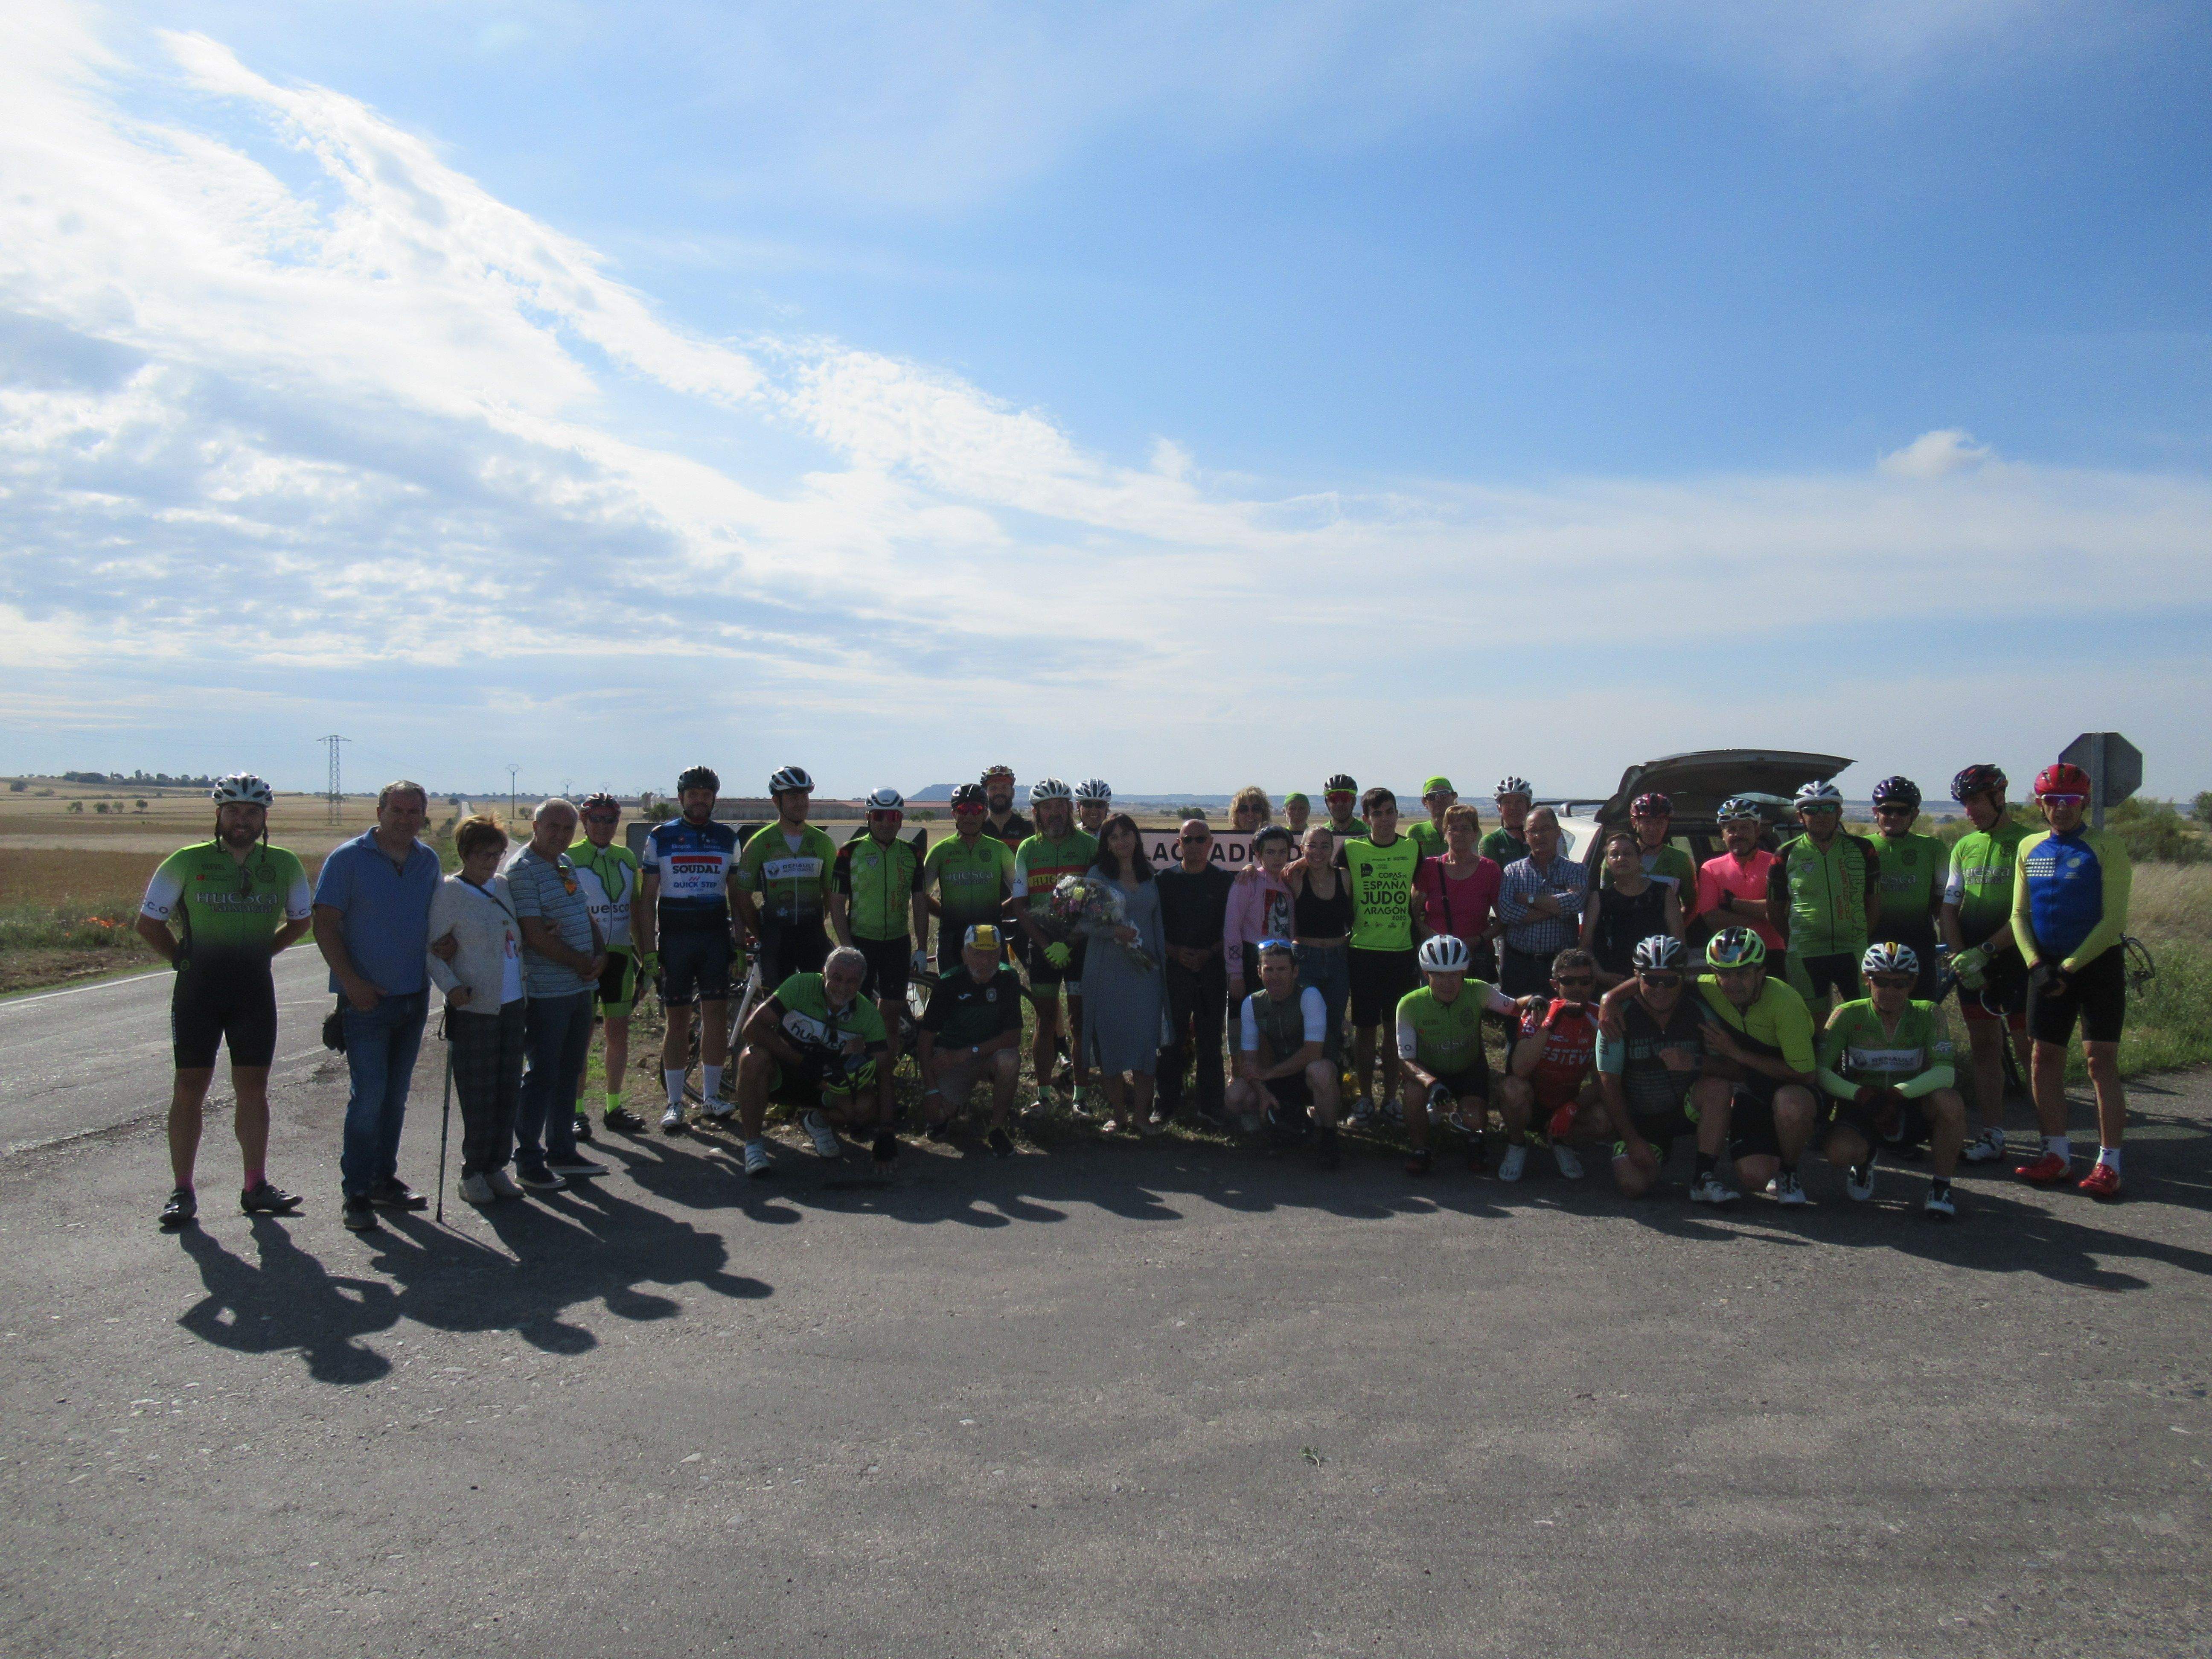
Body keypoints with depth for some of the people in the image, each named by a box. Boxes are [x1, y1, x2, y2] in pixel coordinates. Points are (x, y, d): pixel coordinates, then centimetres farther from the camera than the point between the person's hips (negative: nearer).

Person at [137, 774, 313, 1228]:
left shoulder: (284, 865, 2)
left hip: (255, 989, 2)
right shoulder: (187, 862, -4)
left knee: (253, 1088, 6)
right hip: (198, 989, -2)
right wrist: (184, 959, 1)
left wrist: (260, 952, 10)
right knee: (189, 1089, 1)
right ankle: (183, 1192, 10)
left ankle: (256, 1187, 14)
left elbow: (300, 920, 18)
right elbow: (149, 922, 5)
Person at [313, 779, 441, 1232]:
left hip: (414, 996, 5)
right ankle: (356, 1192, 0)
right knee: (368, 1095, -9)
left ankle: (385, 1180, 24)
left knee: (396, 1095, 13)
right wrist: (351, 982, -16)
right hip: (366, 998, -5)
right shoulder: (347, 858, -6)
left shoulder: (428, 861, 9)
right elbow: (325, 925, -8)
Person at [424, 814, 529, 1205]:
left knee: (508, 1092, 8)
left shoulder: (504, 886, 11)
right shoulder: (448, 892, -7)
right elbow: (430, 950, -9)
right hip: (474, 1010, -6)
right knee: (478, 1096, -1)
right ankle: (473, 1172, 12)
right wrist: (450, 986, -21)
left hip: (513, 1006, 6)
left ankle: (496, 1166, 19)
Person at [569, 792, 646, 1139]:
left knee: (619, 1034, 7)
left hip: (619, 955, 4)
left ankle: (614, 1107, 18)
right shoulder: (569, 858, -4)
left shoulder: (627, 858, 10)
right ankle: (577, 1111, 8)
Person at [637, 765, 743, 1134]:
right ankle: (674, 1103, 9)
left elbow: (736, 893, 14)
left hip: (715, 936, 2)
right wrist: (647, 950, -4)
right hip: (674, 937, -2)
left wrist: (740, 940, 3)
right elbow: (647, 898, 3)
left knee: (716, 1016, 0)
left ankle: (712, 1096, 12)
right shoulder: (660, 837, 4)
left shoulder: (727, 838, 9)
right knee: (678, 1020, 1)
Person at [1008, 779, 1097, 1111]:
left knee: (1080, 1021, 0)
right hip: (1042, 945, 2)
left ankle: (1081, 1096, 7)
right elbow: (1020, 907, 3)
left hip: (1081, 944, -2)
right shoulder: (1027, 849, 5)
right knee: (1046, 1021, 6)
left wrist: (1073, 941, -14)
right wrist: (1049, 945, -10)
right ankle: (1044, 1095, 13)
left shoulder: (1089, 845, -2)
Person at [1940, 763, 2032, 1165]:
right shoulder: (1964, 847, 12)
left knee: (2027, 1048, -3)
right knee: (1983, 1046, 7)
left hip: (2015, 961, -5)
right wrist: (1960, 956, -3)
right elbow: (1950, 907, 10)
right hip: (1972, 963, 6)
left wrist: (1985, 951, -19)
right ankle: (1992, 1136, 12)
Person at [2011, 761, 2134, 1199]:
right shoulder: (2029, 848, 8)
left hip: (2098, 964, -5)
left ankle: (2109, 1163, -1)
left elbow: (2113, 919, -11)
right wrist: (2036, 963, -6)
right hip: (2048, 966, 5)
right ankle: (2057, 1154, 14)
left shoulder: (2105, 847, -7)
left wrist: (2070, 967, -15)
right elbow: (2019, 913, 9)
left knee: (2100, 1060, -6)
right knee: (2045, 1057, 5)